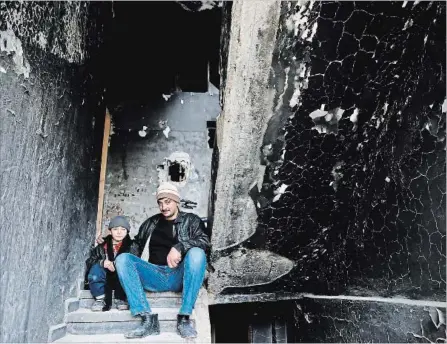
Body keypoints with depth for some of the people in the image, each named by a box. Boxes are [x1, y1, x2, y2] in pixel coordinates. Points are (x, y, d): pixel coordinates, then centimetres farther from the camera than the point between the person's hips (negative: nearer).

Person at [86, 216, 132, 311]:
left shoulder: (131, 246, -1)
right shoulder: (102, 246, 5)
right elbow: (89, 261, -2)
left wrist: (115, 265, -26)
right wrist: (102, 262, -22)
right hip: (105, 281, 2)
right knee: (96, 267, -23)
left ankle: (120, 299, -14)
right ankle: (100, 299, -13)